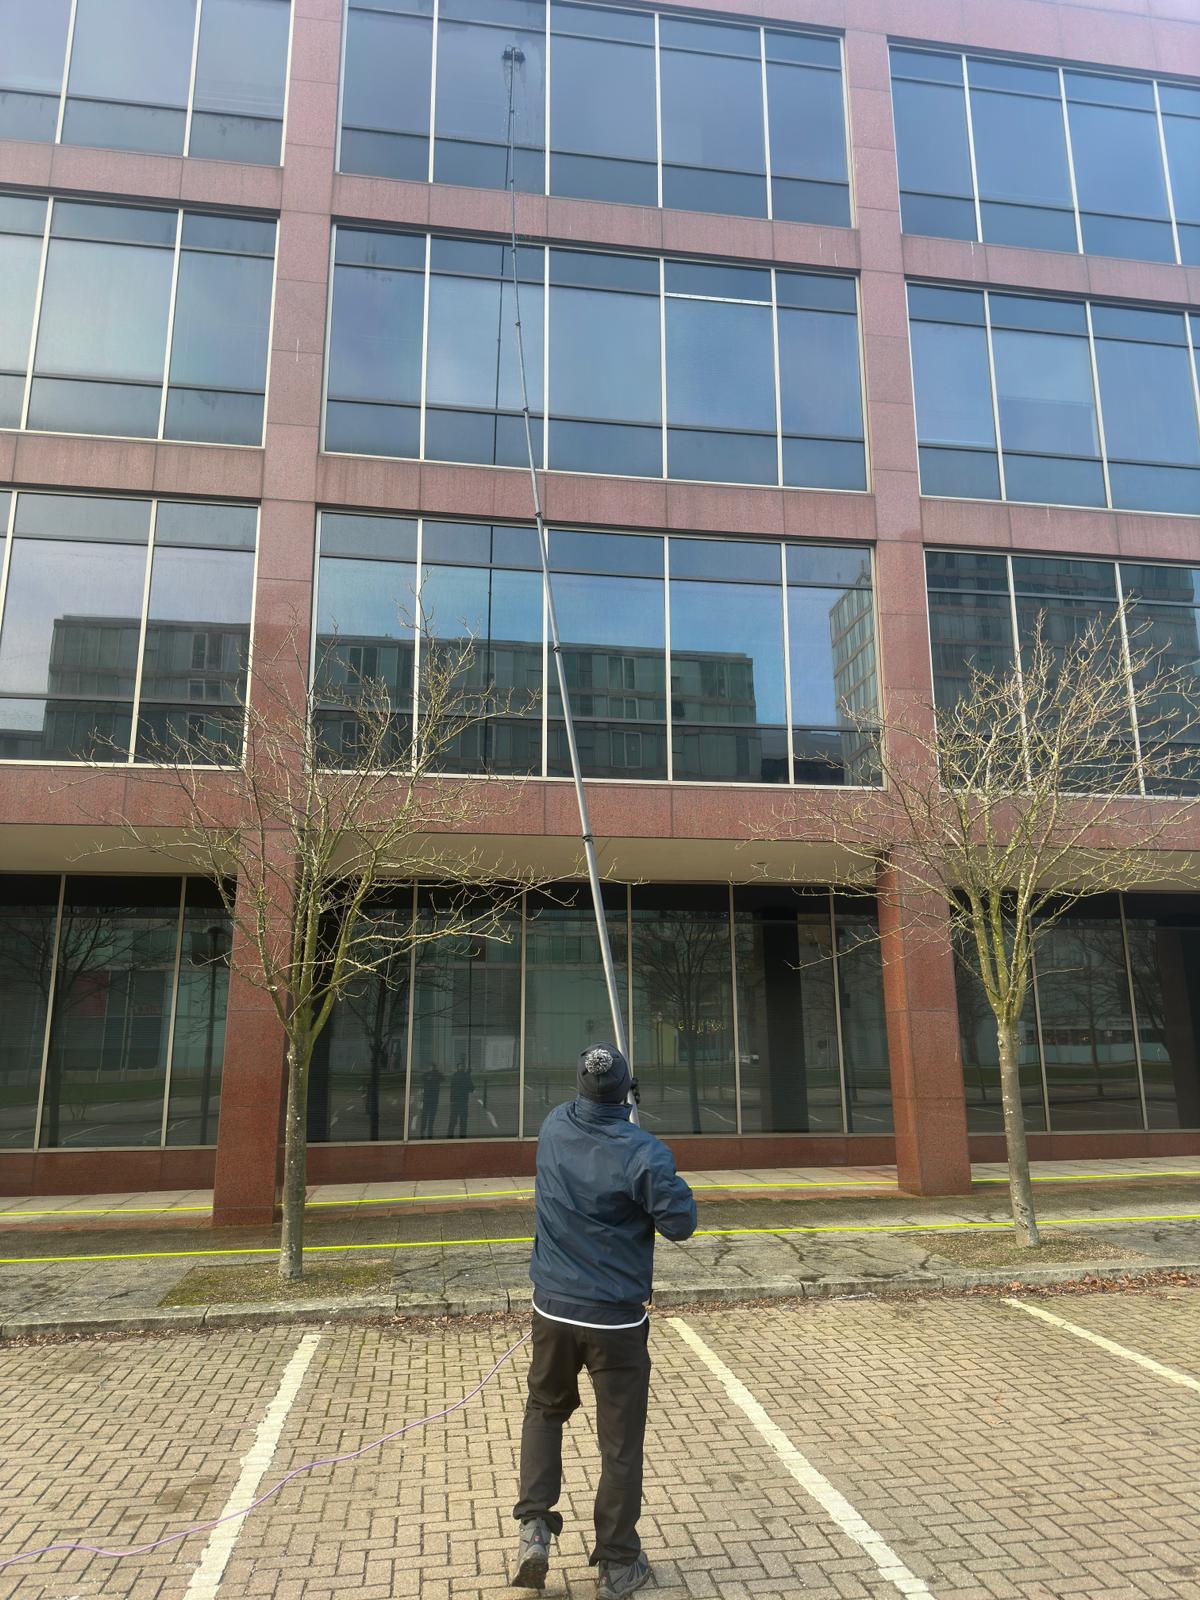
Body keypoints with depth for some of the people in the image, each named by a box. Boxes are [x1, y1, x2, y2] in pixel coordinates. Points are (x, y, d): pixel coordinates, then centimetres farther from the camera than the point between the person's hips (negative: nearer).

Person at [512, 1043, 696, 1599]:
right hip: (616, 1321, -4)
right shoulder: (642, 1151, -21)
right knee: (620, 1440, 11)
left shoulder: (554, 1127, -6)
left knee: (545, 1409, 27)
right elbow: (680, 1222, -14)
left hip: (553, 1311, 4)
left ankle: (534, 1525, 17)